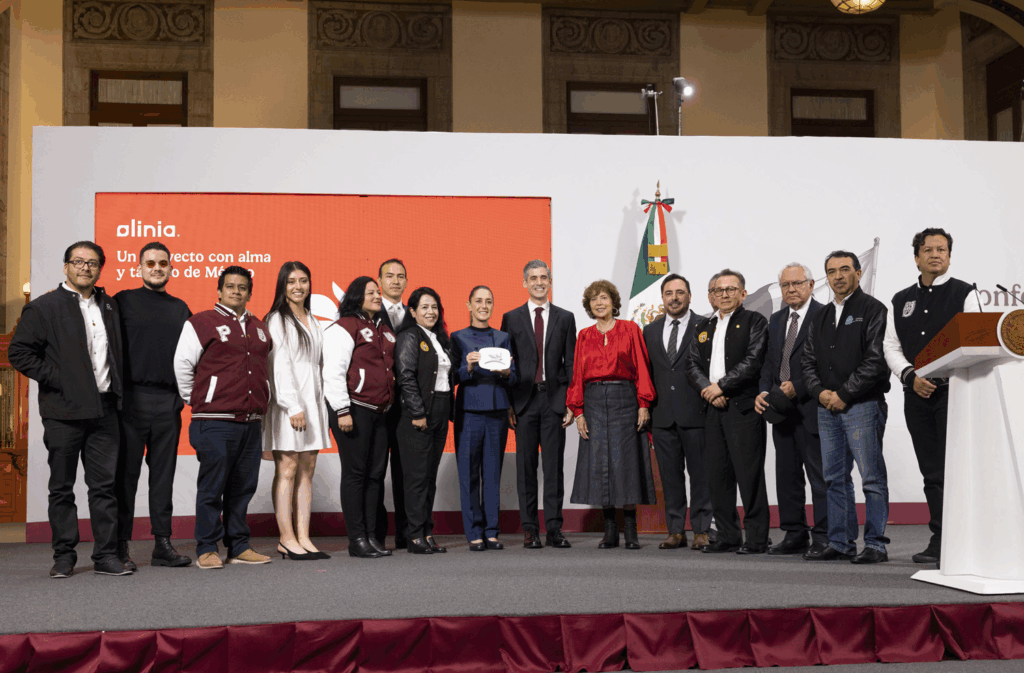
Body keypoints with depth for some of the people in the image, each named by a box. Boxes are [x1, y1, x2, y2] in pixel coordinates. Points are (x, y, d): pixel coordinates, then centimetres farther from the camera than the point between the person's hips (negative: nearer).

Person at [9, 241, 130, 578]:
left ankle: (106, 555, 8)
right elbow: (19, 352, -4)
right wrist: (55, 379, -10)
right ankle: (64, 556, 15)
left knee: (105, 485, 3)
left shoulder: (110, 307, 15)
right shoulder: (43, 307, 0)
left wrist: (117, 390, 9)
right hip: (64, 412, -4)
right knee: (62, 488, 5)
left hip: (104, 410, 4)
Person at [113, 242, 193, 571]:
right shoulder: (123, 301, 6)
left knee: (163, 473, 6)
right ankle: (120, 547, 4)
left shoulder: (180, 308, 16)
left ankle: (163, 544, 11)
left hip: (169, 402, 3)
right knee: (126, 472, -1)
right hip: (132, 398, -3)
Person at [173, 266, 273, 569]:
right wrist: (196, 401, 2)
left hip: (252, 422, 6)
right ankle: (207, 550, 7)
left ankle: (239, 547, 17)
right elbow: (182, 365, -2)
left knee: (243, 487, 9)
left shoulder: (259, 327, 18)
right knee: (212, 487, -2)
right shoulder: (201, 323, -2)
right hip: (215, 421, -6)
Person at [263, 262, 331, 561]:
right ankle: (287, 539, -1)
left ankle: (304, 538, 7)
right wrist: (293, 406, -17)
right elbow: (279, 365, -11)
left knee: (307, 470, 5)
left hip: (313, 399, 7)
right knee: (287, 470, -5)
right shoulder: (277, 320, -4)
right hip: (288, 400, -7)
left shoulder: (312, 320, 19)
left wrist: (317, 402, 13)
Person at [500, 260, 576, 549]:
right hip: (524, 399, 0)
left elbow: (570, 363, 7)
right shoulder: (511, 318, 8)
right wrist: (507, 404, -1)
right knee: (526, 465, 2)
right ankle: (530, 529, 8)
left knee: (554, 465, 0)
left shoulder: (565, 318, 9)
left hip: (554, 399, 0)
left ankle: (554, 529, 5)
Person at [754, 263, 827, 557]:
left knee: (819, 474, -3)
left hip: (811, 407, -7)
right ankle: (795, 535, 18)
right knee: (787, 474, 10)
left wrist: (798, 387, -16)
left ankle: (823, 538, 3)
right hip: (781, 409, 7)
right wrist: (764, 392, 3)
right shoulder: (776, 320, 17)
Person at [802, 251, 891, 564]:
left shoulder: (872, 309, -2)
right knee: (834, 478, 9)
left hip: (862, 405, -7)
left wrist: (844, 393, -12)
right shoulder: (821, 317, 18)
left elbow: (876, 359, -11)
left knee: (872, 477, -5)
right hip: (827, 408, 7)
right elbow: (809, 360, 16)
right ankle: (840, 543, 15)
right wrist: (821, 392, -2)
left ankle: (875, 544, -1)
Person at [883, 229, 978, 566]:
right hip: (916, 395, 4)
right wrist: (911, 377, -6)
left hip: (953, 391, -4)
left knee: (952, 471, -8)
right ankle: (939, 542, 14)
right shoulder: (901, 300, 15)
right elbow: (890, 347, 10)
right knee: (931, 472, 8)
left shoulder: (964, 294, 3)